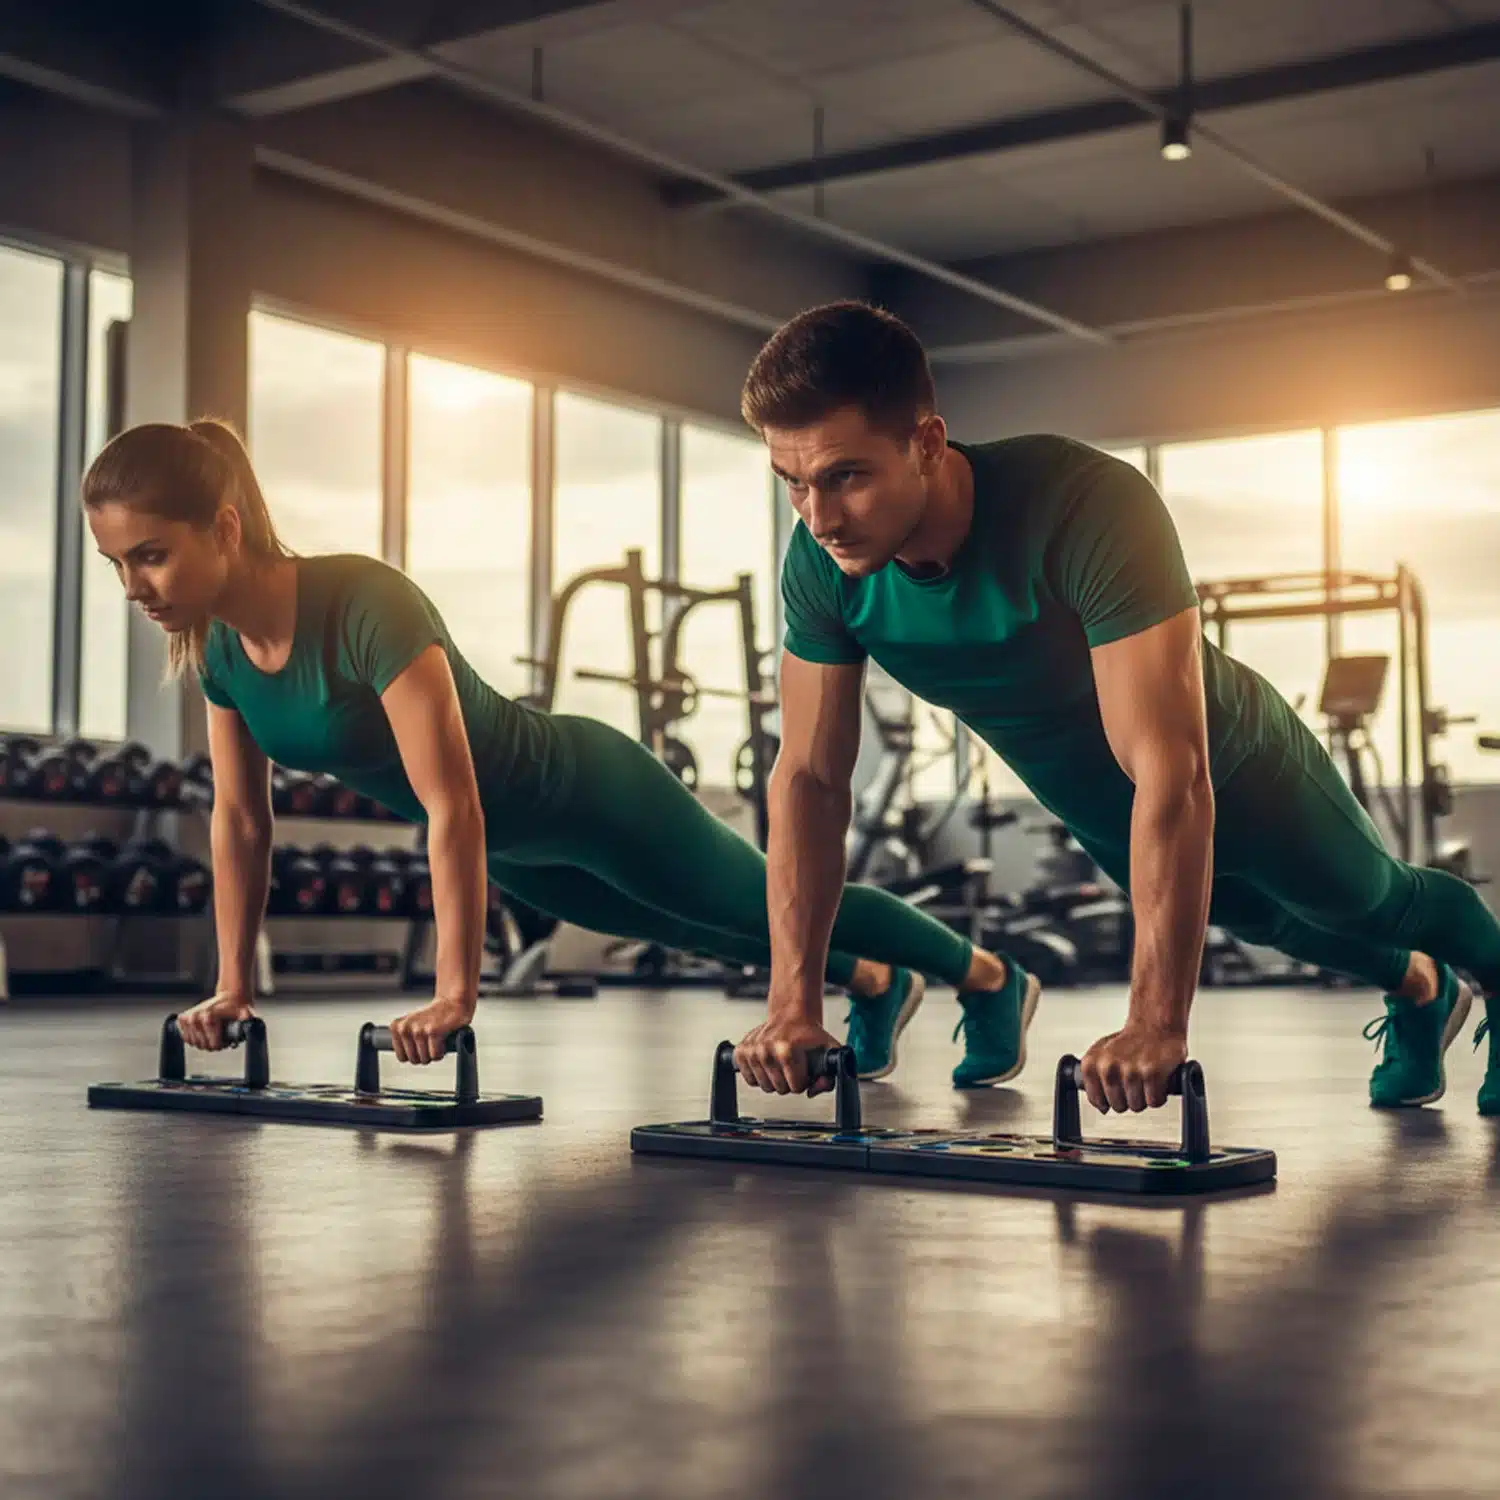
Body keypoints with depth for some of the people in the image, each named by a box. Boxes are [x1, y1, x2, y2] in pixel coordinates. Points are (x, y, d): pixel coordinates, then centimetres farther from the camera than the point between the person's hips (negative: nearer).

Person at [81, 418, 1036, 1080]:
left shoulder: (365, 605, -37)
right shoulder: (218, 648, -13)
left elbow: (451, 804, -38)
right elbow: (241, 817, -1)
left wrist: (455, 995, -38)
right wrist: (234, 986, -1)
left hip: (588, 794, -7)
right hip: (516, 848, 7)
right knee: (711, 930, 28)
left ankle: (993, 977, 37)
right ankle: (878, 985, 54)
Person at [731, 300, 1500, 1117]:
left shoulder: (1088, 508, -44)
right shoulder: (819, 566, -28)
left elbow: (1173, 775, -47)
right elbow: (810, 775, -19)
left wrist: (1156, 1022, -49)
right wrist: (795, 1002, -24)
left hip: (1236, 776, -5)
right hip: (1097, 816, 5)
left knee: (1364, 899, 24)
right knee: (1265, 920, 31)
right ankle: (1420, 991, 64)